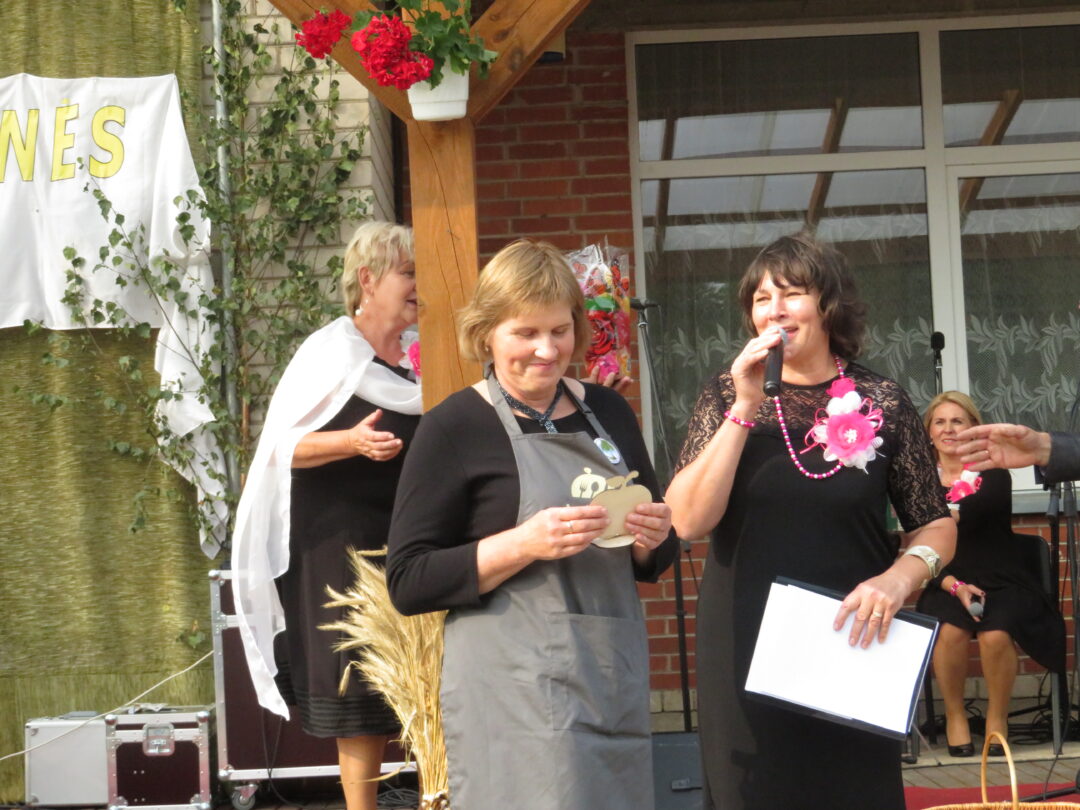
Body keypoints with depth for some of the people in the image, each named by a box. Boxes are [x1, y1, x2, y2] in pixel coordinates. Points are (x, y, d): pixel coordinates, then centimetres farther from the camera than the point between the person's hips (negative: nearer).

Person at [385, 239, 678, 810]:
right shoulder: (454, 427, -5)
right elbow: (407, 582, -9)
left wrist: (651, 539, -2)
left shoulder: (608, 411, 11)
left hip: (616, 684, 6)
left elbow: (651, 562, 22)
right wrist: (525, 544, -20)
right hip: (517, 696, -5)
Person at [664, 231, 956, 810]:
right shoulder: (726, 398, 4)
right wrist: (745, 408, -14)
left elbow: (936, 527, 7)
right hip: (744, 653, 1)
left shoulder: (882, 403, 1)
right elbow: (688, 521, -9)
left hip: (851, 647, 0)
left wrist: (899, 577, -14)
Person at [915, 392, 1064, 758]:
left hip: (1003, 580, -1)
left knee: (995, 634, -32)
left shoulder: (993, 473, 2)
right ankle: (954, 717, -8)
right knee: (950, 630, -32)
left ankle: (997, 718, -5)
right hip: (948, 583, 1)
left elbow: (984, 504, -21)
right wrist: (955, 586, -17)